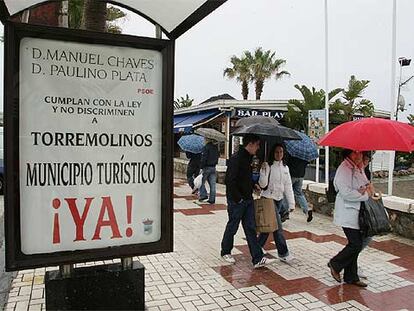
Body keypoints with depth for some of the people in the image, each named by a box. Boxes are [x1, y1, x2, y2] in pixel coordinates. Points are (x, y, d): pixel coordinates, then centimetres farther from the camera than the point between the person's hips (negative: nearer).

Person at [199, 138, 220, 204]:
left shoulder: (206, 147, -12)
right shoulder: (215, 147, 9)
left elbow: (204, 159, -17)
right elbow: (218, 156, 15)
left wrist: (201, 167, -14)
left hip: (207, 167, -6)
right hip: (213, 168, 6)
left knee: (201, 182, 8)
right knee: (212, 184, 5)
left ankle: (203, 195, -1)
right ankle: (212, 199, 8)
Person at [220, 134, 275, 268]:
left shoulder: (249, 158, 10)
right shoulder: (236, 159, -19)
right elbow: (230, 181, -23)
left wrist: (254, 185, 8)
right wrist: (238, 198, -18)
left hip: (248, 199, 8)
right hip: (236, 201, -8)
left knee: (251, 228, 7)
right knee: (232, 227, 8)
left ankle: (258, 259, 9)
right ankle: (225, 252, 29)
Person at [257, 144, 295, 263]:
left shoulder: (285, 167, 8)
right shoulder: (268, 166, -11)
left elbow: (288, 186, 9)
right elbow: (263, 184, -16)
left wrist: (291, 203, 5)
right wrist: (263, 171, -31)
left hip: (279, 199, 6)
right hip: (268, 198, -6)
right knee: (277, 226, -6)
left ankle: (258, 247, 30)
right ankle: (283, 253, 5)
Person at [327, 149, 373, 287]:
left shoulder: (359, 169, 13)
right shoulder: (343, 170, -16)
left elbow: (365, 184, 25)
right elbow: (346, 193, -23)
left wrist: (368, 187, 2)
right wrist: (365, 195, -15)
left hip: (358, 213, 9)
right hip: (348, 214, -9)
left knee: (355, 245, 13)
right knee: (355, 245, -8)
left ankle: (351, 277, 24)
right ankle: (335, 264, 15)